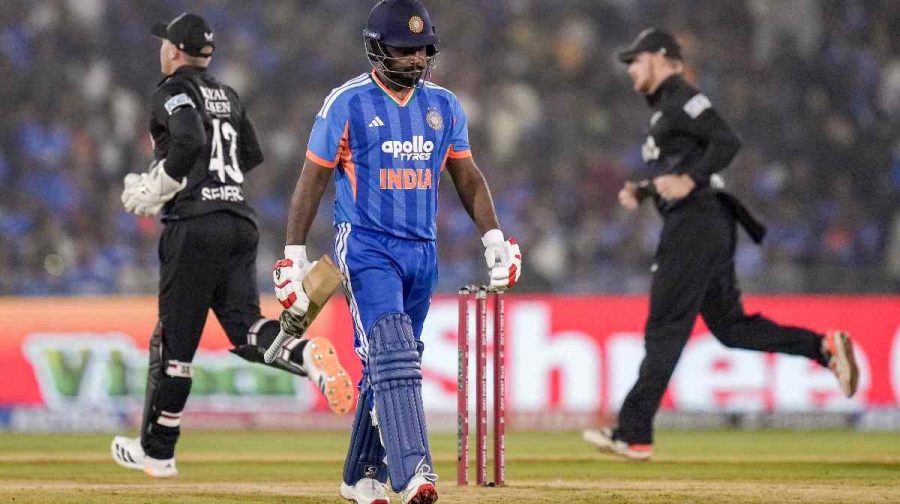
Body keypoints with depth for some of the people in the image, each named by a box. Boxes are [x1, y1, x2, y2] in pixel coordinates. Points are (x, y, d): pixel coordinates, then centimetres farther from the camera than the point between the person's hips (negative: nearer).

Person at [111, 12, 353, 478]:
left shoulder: (174, 91, -5)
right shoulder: (227, 96, 18)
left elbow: (189, 142, -22)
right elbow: (251, 156, 24)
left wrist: (156, 189, -12)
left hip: (195, 226, -7)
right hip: (240, 220, 7)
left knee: (174, 339, 1)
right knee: (246, 329, 4)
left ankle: (157, 451, 8)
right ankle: (307, 353, -27)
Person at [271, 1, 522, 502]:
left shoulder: (443, 105, 9)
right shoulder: (347, 104, -6)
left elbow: (467, 176, 16)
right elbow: (313, 179, -2)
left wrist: (494, 238, 5)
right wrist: (295, 256, -5)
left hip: (422, 253, 6)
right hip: (366, 248, -5)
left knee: (391, 366, 10)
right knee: (391, 354, -20)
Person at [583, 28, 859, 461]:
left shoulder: (682, 100, -8)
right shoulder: (663, 109, 23)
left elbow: (727, 143, -21)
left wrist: (689, 182, -29)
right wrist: (641, 192, 14)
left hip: (695, 225, -10)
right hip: (709, 228, 10)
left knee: (664, 329, -9)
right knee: (729, 325, 10)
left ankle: (633, 435, -9)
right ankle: (824, 346, 2)